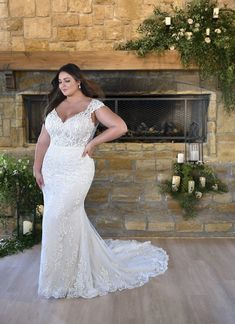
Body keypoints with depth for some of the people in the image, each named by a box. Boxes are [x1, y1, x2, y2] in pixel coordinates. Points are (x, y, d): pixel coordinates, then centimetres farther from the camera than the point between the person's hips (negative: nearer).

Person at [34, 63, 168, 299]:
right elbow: (43, 139, 10)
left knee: (56, 219, -9)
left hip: (76, 171, -6)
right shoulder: (55, 106, 10)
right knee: (69, 218, 12)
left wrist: (93, 142, -12)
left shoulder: (93, 105, -6)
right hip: (51, 170, 6)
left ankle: (57, 279, 10)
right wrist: (37, 168, 5)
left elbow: (120, 127, -15)